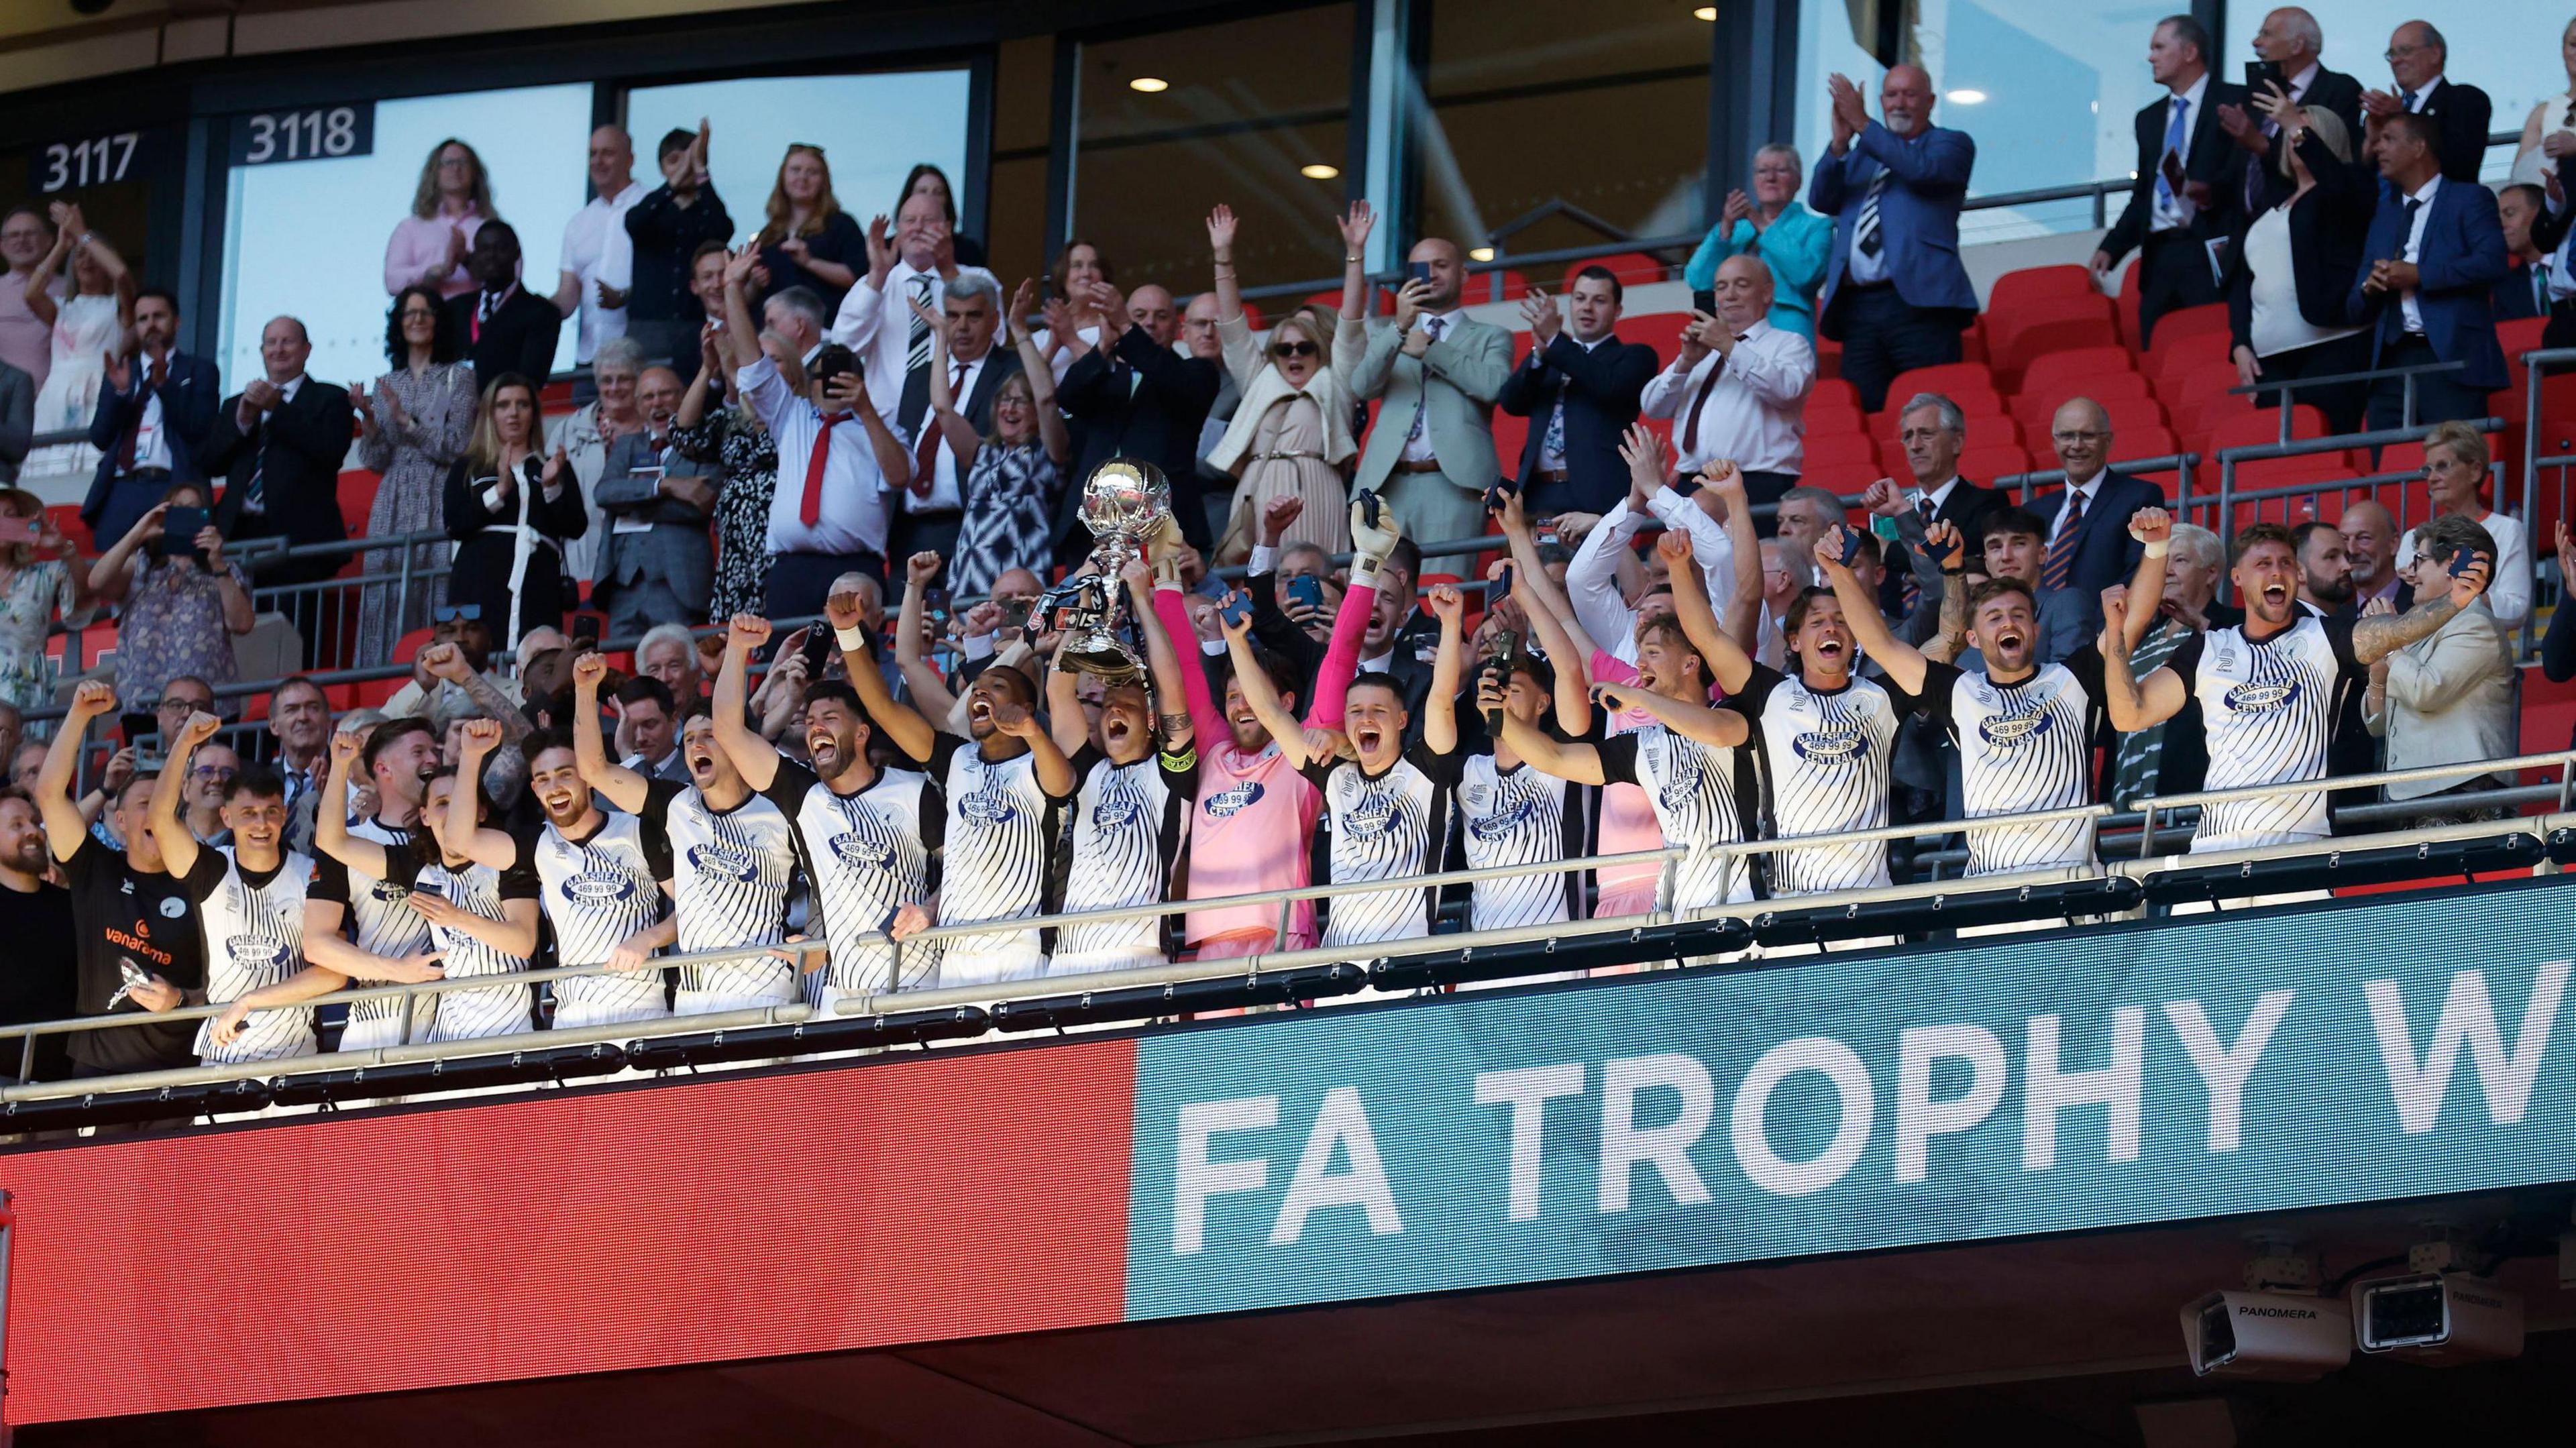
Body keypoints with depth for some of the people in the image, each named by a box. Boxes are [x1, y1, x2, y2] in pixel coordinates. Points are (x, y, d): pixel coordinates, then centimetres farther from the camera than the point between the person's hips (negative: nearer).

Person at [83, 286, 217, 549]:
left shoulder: (199, 371, 14)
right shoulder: (120, 372, 22)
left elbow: (200, 428, -1)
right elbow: (99, 438, 12)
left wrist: (164, 384, -11)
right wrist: (119, 391, -3)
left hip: (175, 490, -3)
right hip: (122, 490, 3)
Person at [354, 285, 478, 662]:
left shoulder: (457, 377, 5)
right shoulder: (388, 385, 16)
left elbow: (456, 447, -5)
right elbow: (376, 462, 11)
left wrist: (406, 421, -12)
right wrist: (368, 420, -6)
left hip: (438, 504, -4)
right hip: (393, 507, 4)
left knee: (433, 595, -11)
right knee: (388, 599, -4)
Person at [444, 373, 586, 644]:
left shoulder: (554, 467, 21)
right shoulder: (468, 468, 18)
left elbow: (576, 529, 9)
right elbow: (455, 527, 2)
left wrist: (552, 487, -6)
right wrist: (499, 490, -8)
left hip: (539, 588, 1)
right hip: (481, 586, -1)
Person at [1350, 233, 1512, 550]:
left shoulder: (1491, 337, 17)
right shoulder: (1386, 337, 24)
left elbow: (1494, 386, -4)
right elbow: (1362, 387, 4)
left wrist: (1428, 349, 2)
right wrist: (1400, 328, -8)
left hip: (1453, 486, -3)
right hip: (1389, 486, 3)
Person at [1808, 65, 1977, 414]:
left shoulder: (1951, 144, 10)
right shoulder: (1861, 153, 25)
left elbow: (1921, 170, -11)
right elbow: (1821, 200, 12)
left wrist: (1863, 125, -12)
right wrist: (1840, 144, -4)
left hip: (1919, 302, -5)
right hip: (1857, 305, 5)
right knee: (1863, 415, -2)